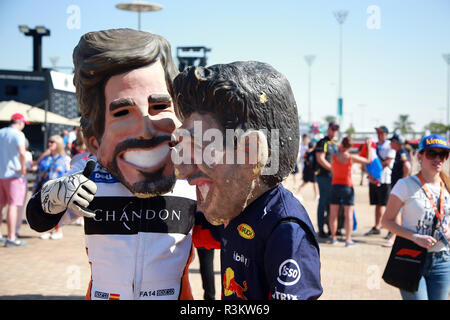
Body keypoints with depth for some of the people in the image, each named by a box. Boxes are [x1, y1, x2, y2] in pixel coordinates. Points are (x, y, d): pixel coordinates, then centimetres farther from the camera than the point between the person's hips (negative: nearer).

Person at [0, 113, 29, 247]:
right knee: (13, 205, -4)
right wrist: (23, 168, -17)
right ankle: (11, 238, -4)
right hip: (13, 174, -7)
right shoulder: (18, 134, -12)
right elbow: (22, 152, -28)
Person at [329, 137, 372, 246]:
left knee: (333, 213, 10)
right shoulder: (351, 158, -11)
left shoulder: (334, 157, -7)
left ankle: (333, 237, 14)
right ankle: (348, 239, 0)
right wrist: (368, 146, 12)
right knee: (348, 214, 2)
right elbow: (368, 160, 0)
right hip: (347, 187, -2)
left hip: (335, 186, 2)